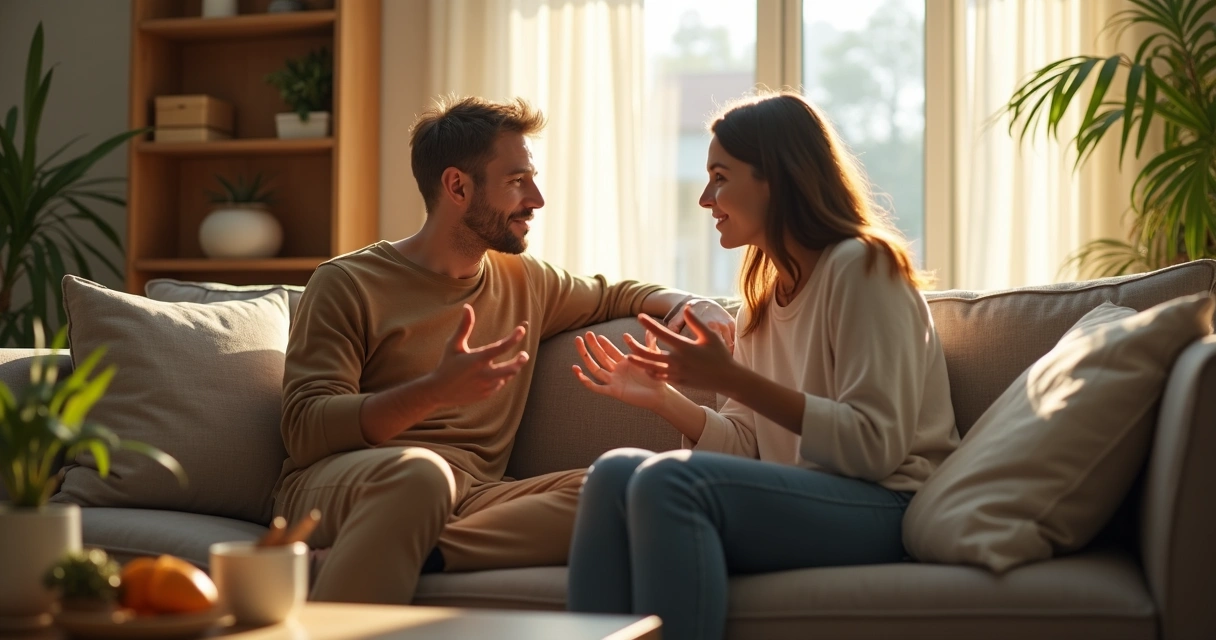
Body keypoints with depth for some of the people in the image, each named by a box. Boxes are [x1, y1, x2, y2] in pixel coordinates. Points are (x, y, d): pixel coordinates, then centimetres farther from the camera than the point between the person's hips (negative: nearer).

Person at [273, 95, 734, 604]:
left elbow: (617, 295, 39)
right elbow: (305, 430, -7)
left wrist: (694, 307, 15)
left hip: (466, 497, 5)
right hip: (333, 486, -5)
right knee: (418, 471, -41)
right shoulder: (347, 285, 3)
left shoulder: (525, 282, 21)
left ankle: (404, 555, -34)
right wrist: (435, 390, -22)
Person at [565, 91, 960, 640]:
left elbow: (876, 444, -16)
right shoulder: (762, 297, 19)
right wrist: (660, 398, -1)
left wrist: (731, 379, -19)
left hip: (886, 507, -7)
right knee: (616, 471, -17)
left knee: (670, 480, -29)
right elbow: (746, 447, 14)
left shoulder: (861, 265, -6)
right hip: (798, 498, 7)